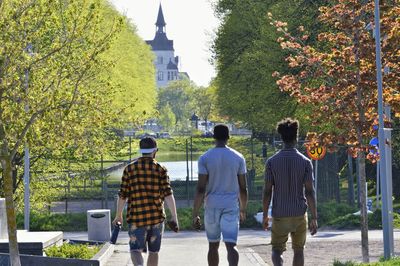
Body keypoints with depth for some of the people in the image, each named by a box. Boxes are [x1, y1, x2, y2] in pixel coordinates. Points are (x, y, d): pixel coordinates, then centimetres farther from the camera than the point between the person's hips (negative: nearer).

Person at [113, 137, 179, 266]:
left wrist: (118, 215, 14)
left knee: (136, 250, -1)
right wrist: (174, 217, -8)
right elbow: (168, 195, -9)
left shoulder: (129, 169, 1)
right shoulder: (160, 169, -1)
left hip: (136, 217, 0)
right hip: (156, 216, 0)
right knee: (153, 251, 14)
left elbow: (122, 195, 2)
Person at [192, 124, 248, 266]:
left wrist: (195, 214, -5)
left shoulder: (205, 158, -5)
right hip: (231, 206, 0)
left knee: (213, 246, 15)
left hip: (212, 207, 0)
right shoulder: (238, 158, 1)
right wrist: (243, 210, 18)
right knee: (230, 246, -7)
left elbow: (201, 189, -9)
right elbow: (243, 188, 4)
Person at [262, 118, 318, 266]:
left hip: (279, 215, -1)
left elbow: (267, 191, -4)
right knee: (298, 251, 15)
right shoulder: (305, 162, -5)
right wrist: (314, 218, -4)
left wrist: (265, 216, 6)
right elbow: (309, 192, -8)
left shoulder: (272, 162, -5)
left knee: (277, 250, 9)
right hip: (299, 215, 1)